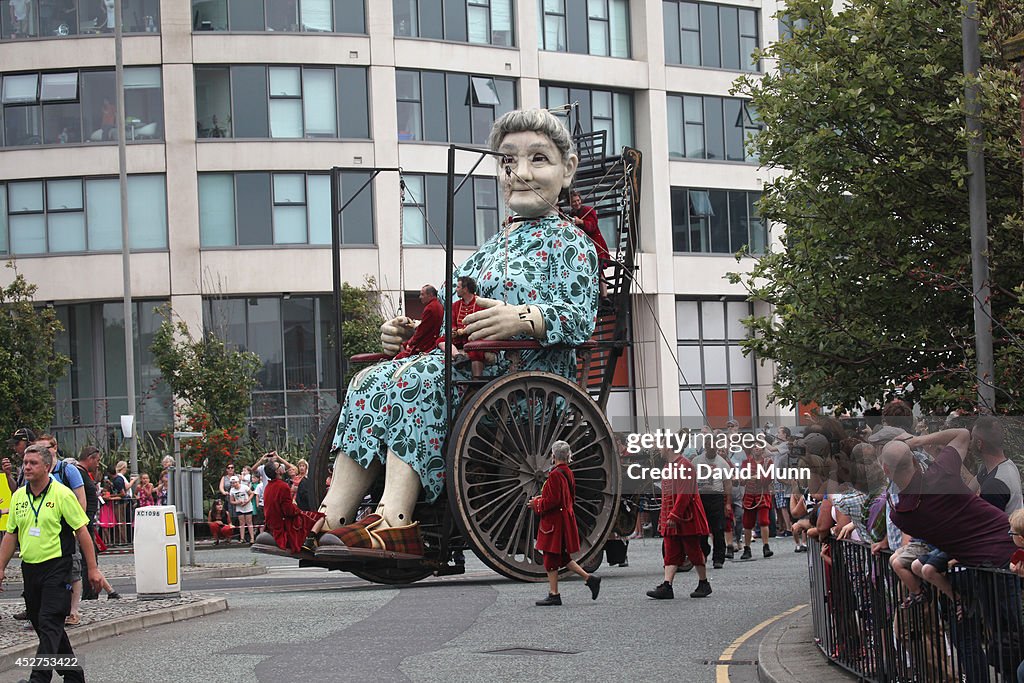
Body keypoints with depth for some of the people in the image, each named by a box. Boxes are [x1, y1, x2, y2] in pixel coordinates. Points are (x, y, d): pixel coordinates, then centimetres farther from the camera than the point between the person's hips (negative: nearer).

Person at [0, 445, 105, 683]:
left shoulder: (62, 494, -8)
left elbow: (82, 531, -7)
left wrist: (93, 569, -8)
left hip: (57, 567, -7)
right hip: (30, 568, 7)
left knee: (49, 624, -14)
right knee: (41, 625, 12)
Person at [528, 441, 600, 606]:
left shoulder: (555, 475, -18)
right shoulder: (568, 473, 12)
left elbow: (553, 501, -23)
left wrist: (537, 503, -7)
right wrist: (540, 500, 17)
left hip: (555, 522, -9)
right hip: (566, 518, 9)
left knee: (551, 558, -2)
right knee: (562, 558, 16)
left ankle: (554, 595, 1)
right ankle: (590, 578, 10)